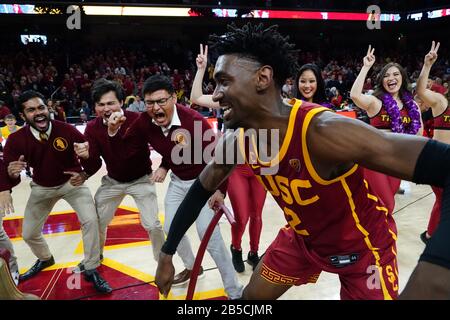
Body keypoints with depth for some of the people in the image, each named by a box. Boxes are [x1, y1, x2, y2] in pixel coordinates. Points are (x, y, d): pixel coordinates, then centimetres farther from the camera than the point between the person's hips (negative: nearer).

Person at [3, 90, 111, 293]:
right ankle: (45, 259, 45)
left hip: (72, 182, -2)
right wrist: (12, 173, -40)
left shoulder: (67, 130, -25)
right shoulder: (16, 140, -20)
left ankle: (91, 270, 1)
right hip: (42, 187, 3)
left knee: (91, 220, -20)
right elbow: (6, 175, -16)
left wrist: (84, 175, -31)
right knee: (28, 233, 10)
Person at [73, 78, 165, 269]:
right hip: (112, 181, 4)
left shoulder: (137, 120, -27)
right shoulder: (92, 128, -14)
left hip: (140, 180, -3)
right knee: (96, 222, 10)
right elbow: (94, 167, -15)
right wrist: (86, 157, -36)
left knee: (152, 225, -9)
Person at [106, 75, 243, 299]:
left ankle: (235, 291, 7)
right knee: (171, 228, 17)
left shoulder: (194, 121, -32)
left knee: (208, 234, -10)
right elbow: (124, 153, -6)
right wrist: (113, 132, -24)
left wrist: (220, 190, -24)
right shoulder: (144, 123, -15)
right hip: (178, 181, 7)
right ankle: (191, 267, 45)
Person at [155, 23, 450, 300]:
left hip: (364, 246, -5)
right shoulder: (236, 144, -16)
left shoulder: (323, 131, -38)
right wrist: (167, 254, 5)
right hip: (302, 239, 6)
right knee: (251, 296, 14)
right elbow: (201, 191, 1)